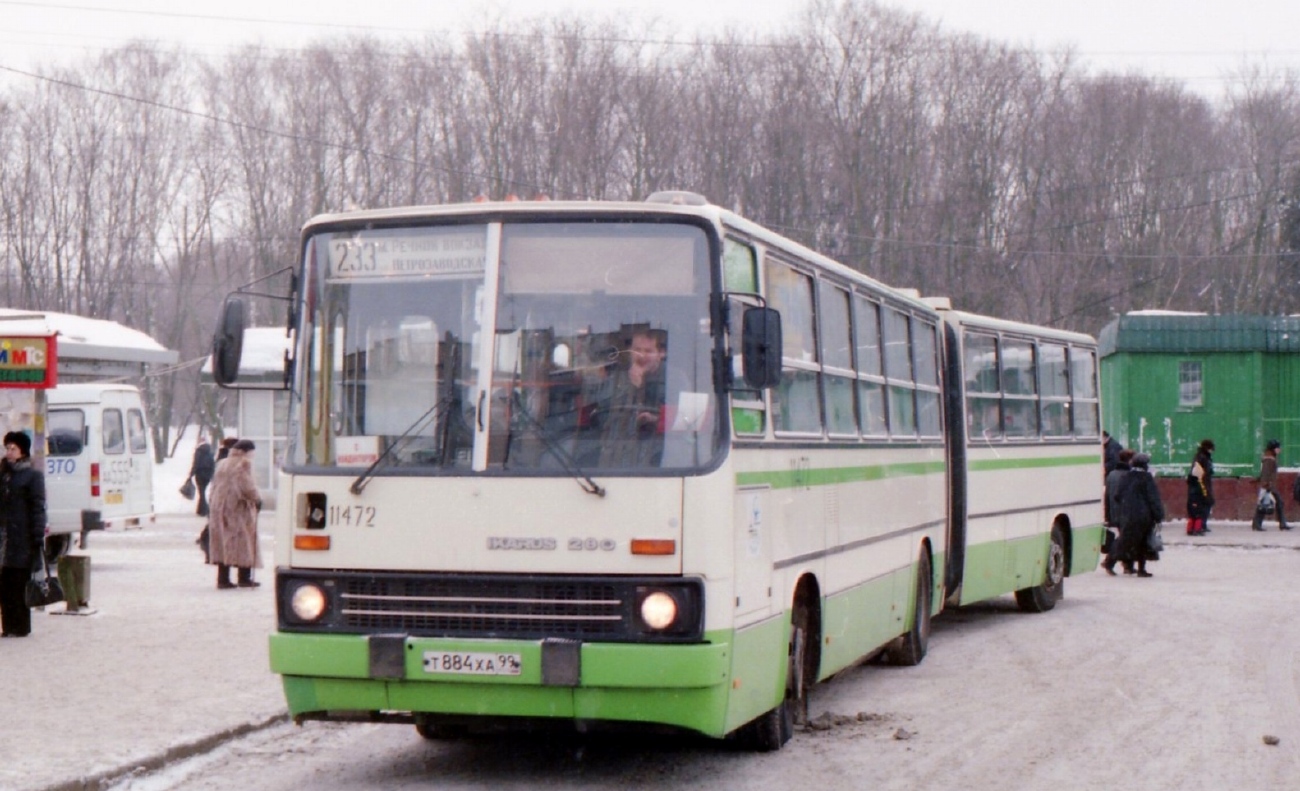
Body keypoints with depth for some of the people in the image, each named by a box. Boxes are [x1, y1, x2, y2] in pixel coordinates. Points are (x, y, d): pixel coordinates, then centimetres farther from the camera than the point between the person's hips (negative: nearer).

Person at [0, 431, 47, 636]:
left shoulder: (32, 475, -2)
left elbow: (38, 508, -7)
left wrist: (38, 537, -14)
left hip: (22, 540, -6)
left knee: (19, 584, -4)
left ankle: (20, 627, 2)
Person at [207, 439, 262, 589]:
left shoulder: (221, 464, 16)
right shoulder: (244, 463, -8)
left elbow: (214, 486, 15)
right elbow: (246, 486, -16)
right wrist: (257, 499, -3)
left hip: (219, 507, 7)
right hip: (238, 509, -7)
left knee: (224, 543, 7)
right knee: (243, 542, 0)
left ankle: (223, 579, 3)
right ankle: (244, 578, 0)